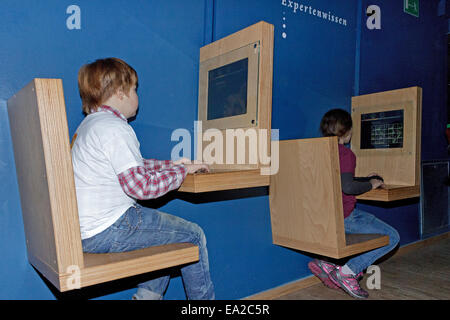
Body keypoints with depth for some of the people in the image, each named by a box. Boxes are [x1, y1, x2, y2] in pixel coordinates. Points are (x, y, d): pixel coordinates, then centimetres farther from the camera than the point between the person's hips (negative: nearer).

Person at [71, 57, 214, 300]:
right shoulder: (115, 128, -18)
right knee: (193, 236, -4)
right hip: (107, 230, -11)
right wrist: (183, 170, -10)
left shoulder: (90, 124, 16)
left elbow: (130, 166, 22)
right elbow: (140, 186, -24)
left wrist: (171, 164, 16)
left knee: (172, 231, 22)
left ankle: (147, 295, 23)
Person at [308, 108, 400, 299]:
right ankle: (349, 271, -6)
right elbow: (347, 187, -27)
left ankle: (327, 262, 14)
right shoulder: (345, 153, -16)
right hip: (343, 217, -8)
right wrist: (371, 185, -10)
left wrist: (364, 179, 22)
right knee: (392, 237, 4)